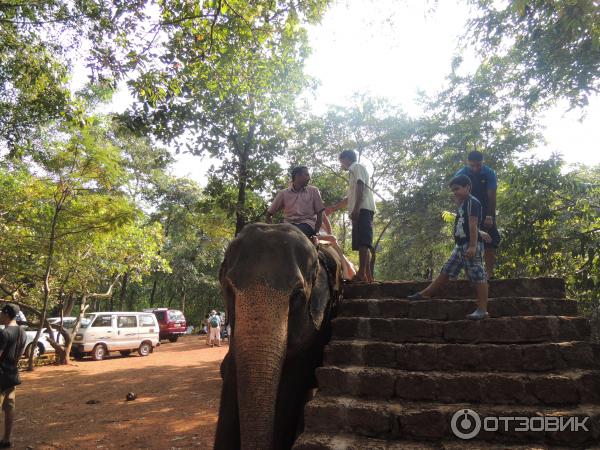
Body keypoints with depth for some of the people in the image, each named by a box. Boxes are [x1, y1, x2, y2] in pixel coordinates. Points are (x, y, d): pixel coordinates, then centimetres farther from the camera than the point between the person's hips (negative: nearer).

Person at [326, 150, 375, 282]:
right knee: (362, 243, 3)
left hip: (362, 209, -9)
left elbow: (360, 187, -13)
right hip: (360, 211, 9)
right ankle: (368, 275, 0)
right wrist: (333, 208, 43)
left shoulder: (357, 167, 4)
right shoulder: (354, 172, 32)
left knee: (362, 242, -18)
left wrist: (356, 208, -23)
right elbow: (349, 198, 37)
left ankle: (361, 273, -26)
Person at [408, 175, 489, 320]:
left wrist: (472, 246, -24)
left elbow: (473, 225, -19)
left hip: (471, 245, -10)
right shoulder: (463, 205, 20)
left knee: (478, 276, -7)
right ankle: (424, 294, 18)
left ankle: (482, 310, -4)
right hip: (461, 245, 10)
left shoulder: (472, 202, -10)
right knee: (446, 271, 12)